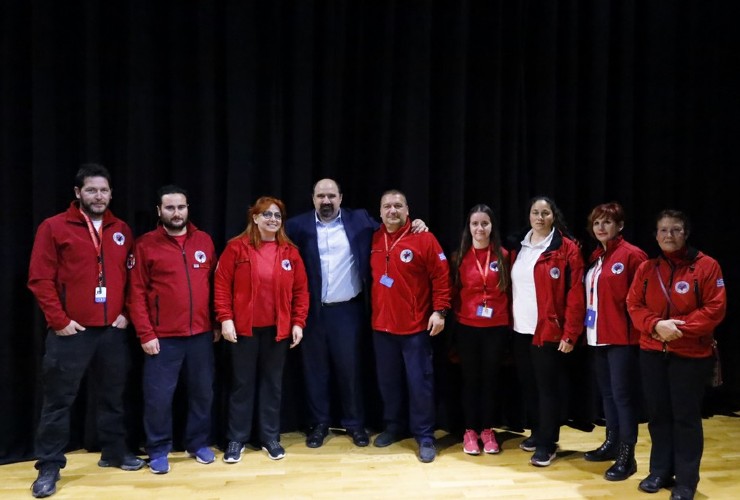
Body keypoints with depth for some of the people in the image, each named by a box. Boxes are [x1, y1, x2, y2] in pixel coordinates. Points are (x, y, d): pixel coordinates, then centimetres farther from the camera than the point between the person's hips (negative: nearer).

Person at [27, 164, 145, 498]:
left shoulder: (122, 231, 9)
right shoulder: (54, 227, -3)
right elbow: (40, 279, -6)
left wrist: (127, 312, 3)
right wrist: (58, 320, -10)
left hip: (113, 330, 4)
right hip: (71, 331, -4)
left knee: (113, 396, 14)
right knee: (58, 400, 4)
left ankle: (114, 452, 29)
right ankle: (49, 467, 15)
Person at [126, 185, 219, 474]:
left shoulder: (204, 241, 7)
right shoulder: (146, 244, -3)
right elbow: (137, 293, -5)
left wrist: (218, 323, 9)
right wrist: (145, 334, -9)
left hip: (201, 335, 3)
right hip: (163, 337, -3)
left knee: (202, 391, 12)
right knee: (158, 396, 3)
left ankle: (199, 443, 28)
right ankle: (158, 450, 21)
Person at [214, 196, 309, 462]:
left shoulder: (290, 251, 4)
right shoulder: (237, 247, -4)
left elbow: (301, 290, 5)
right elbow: (221, 285, -5)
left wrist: (298, 322, -1)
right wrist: (225, 318, -11)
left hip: (278, 329, 3)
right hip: (244, 329, -2)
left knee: (272, 383, 12)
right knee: (242, 384, 8)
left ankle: (270, 437, 25)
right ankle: (236, 439, 21)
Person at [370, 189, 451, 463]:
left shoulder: (424, 239, -7)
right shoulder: (374, 240, 6)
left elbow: (441, 276, -8)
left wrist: (439, 310, -12)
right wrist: (372, 310, 9)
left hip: (415, 326, -4)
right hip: (381, 325, 5)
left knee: (419, 381, 2)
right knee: (388, 380, 15)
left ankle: (425, 436, 14)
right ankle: (393, 426, 32)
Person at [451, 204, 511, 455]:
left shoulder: (503, 256, 0)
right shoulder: (460, 257, 1)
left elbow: (510, 291, 5)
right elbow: (454, 291, 6)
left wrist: (510, 320, 1)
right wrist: (457, 315, 0)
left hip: (497, 327, 0)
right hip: (467, 327, 0)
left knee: (490, 379, 9)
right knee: (470, 379, 8)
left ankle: (487, 430, 23)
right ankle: (470, 431, 20)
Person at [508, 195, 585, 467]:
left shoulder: (567, 249, -7)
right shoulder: (517, 246, 10)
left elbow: (575, 293, -10)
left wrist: (570, 332, -14)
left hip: (549, 331, -5)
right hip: (520, 330, 6)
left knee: (547, 387, 1)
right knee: (528, 385, 14)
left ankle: (547, 444, 13)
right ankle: (537, 433, 30)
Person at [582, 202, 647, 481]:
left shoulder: (631, 255, -9)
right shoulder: (595, 258, 13)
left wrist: (636, 327, -13)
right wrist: (586, 327, 10)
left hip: (621, 337, -8)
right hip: (597, 337, 8)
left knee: (622, 394, -3)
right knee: (607, 392, 15)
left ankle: (626, 456, 6)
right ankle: (612, 443, 28)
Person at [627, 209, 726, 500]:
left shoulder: (706, 266, -6)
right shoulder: (646, 269, 6)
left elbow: (715, 309, -11)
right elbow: (634, 306, 2)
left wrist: (679, 327, -20)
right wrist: (656, 325, -16)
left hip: (691, 355, -4)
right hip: (652, 353, 4)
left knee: (686, 417, 3)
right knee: (658, 415, 12)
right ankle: (659, 472, 26)